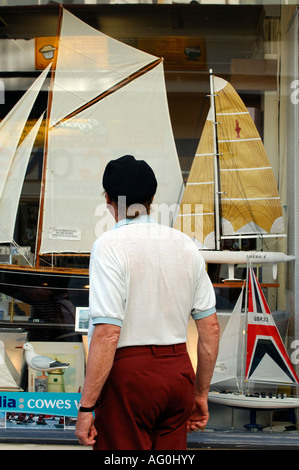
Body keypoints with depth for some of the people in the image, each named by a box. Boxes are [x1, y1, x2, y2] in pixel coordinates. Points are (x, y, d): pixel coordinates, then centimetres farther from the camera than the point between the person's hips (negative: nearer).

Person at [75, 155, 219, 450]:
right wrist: (201, 393, 17)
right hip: (178, 371, 6)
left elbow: (107, 334, -18)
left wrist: (86, 407, -14)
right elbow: (210, 328, 8)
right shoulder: (185, 245, 7)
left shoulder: (110, 245, -10)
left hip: (129, 373, -6)